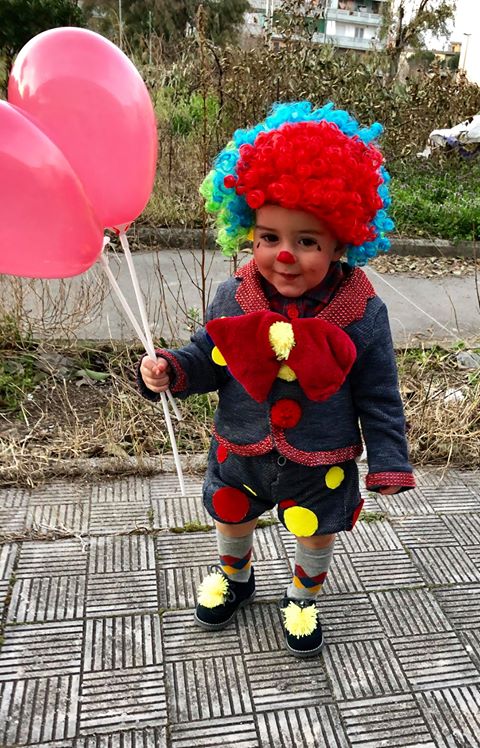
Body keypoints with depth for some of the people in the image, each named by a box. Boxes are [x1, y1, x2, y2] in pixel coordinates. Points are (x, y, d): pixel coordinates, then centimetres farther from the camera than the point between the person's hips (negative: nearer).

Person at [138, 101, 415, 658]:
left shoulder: (362, 313, -20)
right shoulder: (233, 299, -16)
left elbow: (378, 396, -9)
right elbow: (208, 358, -1)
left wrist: (388, 461, -9)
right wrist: (170, 370, -20)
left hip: (321, 464, -1)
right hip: (241, 452, 2)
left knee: (316, 536, 22)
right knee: (231, 519, 27)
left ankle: (303, 598, 56)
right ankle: (234, 576, 62)